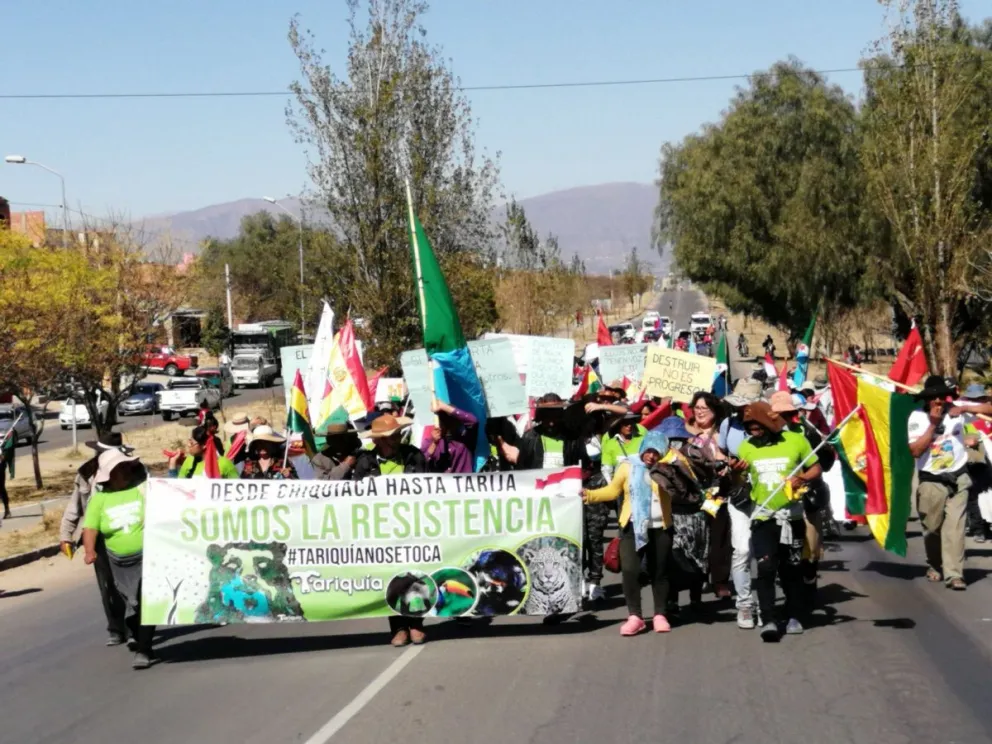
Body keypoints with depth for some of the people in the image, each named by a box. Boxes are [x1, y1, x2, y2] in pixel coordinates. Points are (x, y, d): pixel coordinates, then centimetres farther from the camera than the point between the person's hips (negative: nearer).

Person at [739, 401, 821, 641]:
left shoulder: (796, 441, -6)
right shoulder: (746, 448, 0)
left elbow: (816, 468, 4)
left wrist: (802, 478, -17)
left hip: (791, 516, 0)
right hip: (762, 517, 1)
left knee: (790, 569, 11)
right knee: (765, 568, -11)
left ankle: (795, 617, 26)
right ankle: (769, 621, -8)